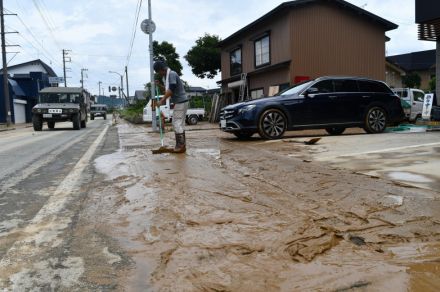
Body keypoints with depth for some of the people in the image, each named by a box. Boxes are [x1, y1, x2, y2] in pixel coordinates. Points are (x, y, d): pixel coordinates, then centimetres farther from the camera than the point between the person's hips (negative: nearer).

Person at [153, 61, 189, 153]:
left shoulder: (172, 74, -14)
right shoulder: (167, 76, 16)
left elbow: (171, 90, -23)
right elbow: (168, 89, 22)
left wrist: (162, 101, -22)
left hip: (181, 102, -10)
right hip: (179, 102, 10)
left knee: (177, 124, -10)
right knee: (179, 124, 10)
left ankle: (181, 146, -8)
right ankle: (182, 145, 14)